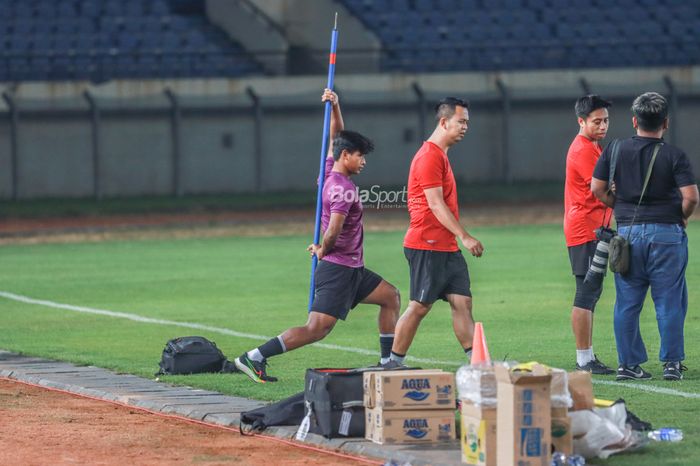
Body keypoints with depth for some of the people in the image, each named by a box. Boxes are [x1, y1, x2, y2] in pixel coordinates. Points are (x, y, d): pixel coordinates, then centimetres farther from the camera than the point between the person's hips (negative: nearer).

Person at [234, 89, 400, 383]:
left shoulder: (330, 174, 8)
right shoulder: (342, 188, -19)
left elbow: (336, 137, 21)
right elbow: (333, 231, -28)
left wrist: (334, 106, 8)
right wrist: (323, 250, -9)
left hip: (352, 270, 11)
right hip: (338, 268, -11)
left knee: (391, 297, 19)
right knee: (316, 329, -15)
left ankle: (387, 361, 22)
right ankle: (253, 358, -18)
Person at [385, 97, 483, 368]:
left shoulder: (440, 154, 18)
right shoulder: (429, 156, -14)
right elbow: (436, 204, -20)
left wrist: (461, 238, 20)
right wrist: (464, 237, -22)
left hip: (446, 248, 10)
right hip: (427, 246, -10)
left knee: (462, 302, 2)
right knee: (419, 306, -5)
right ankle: (393, 364, 3)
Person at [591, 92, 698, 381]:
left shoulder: (615, 150, 2)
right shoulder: (675, 156, -6)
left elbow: (597, 188, 3)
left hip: (627, 233, 2)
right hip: (666, 233, -2)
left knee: (627, 302, 8)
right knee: (669, 302, 4)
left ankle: (628, 363, 9)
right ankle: (672, 363, 5)